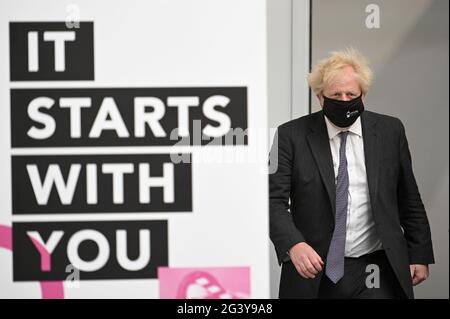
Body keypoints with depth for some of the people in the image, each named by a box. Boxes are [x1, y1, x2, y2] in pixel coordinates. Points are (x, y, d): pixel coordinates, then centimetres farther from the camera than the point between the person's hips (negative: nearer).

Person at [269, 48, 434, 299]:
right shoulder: (292, 135, -2)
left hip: (374, 276, 1)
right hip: (313, 271, -1)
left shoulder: (390, 131, 5)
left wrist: (419, 256, 12)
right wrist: (294, 245, -25)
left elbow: (409, 200, 12)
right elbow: (275, 200, -8)